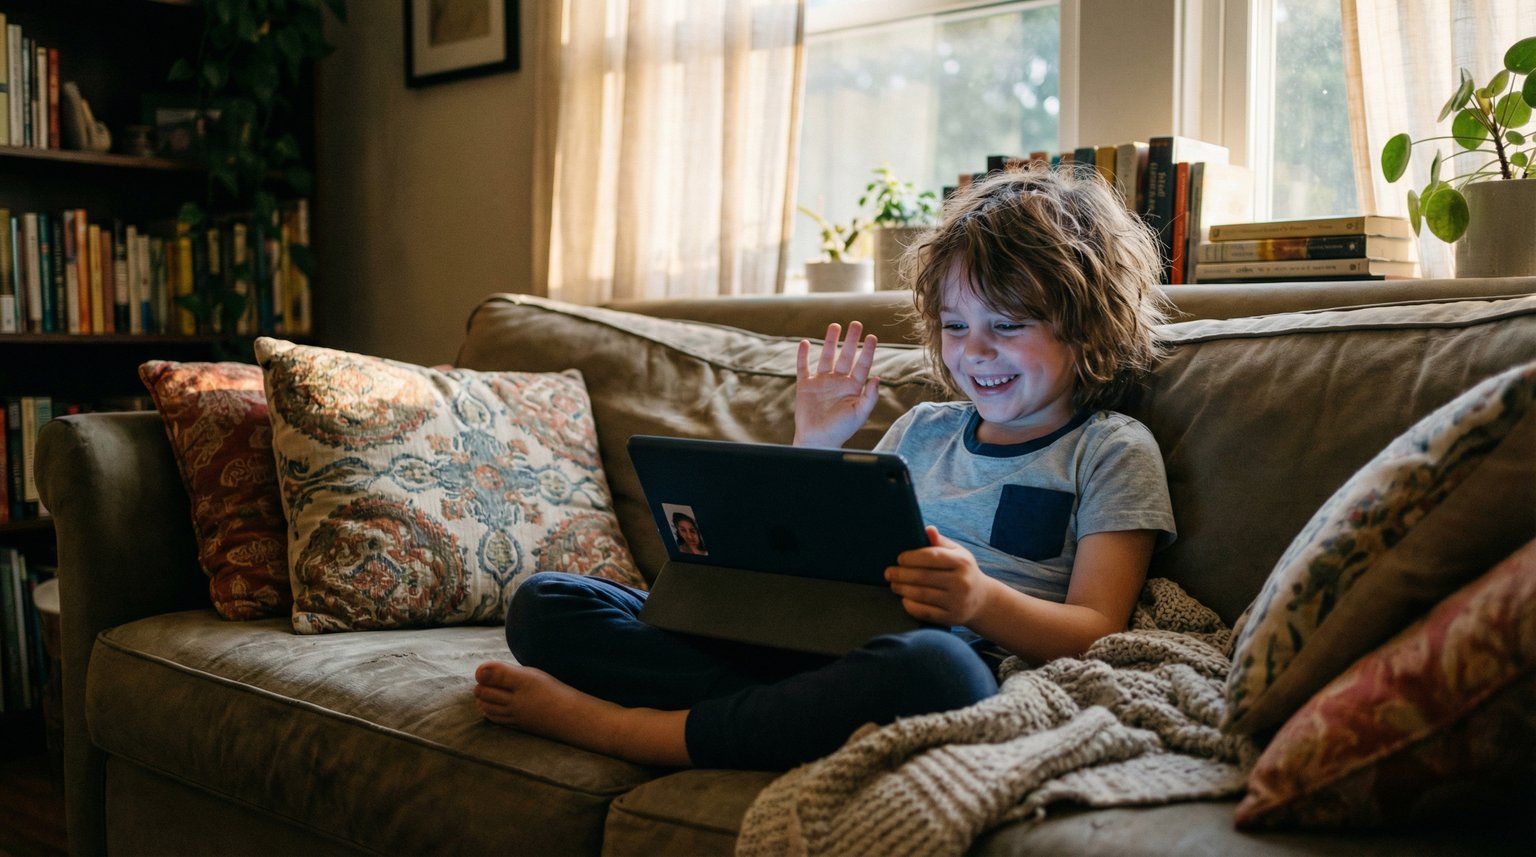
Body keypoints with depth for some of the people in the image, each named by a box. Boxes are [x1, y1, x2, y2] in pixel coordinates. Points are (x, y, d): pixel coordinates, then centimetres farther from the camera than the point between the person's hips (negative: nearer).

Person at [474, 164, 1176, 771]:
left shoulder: (1113, 452, 10)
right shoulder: (923, 429, 25)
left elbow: (1094, 633, -2)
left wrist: (983, 599, -22)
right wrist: (815, 446, 13)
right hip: (816, 640, 5)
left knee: (930, 665, -45)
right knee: (544, 604, -6)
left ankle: (612, 726, -28)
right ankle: (783, 719, -26)